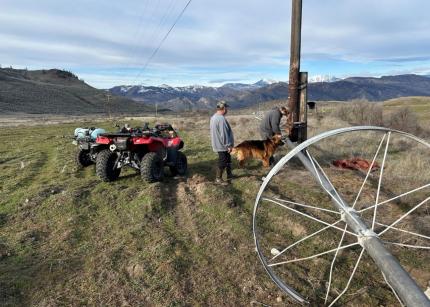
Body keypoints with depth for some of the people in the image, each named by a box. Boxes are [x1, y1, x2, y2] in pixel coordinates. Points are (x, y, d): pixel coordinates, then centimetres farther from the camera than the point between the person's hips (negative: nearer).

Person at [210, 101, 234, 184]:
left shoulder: (214, 117, 8)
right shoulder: (221, 119, -25)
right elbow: (224, 134, -26)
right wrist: (228, 145, -18)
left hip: (218, 144, 10)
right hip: (223, 145, -10)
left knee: (228, 160, 21)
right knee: (223, 162, 2)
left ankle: (229, 176, 32)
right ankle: (218, 179, 13)